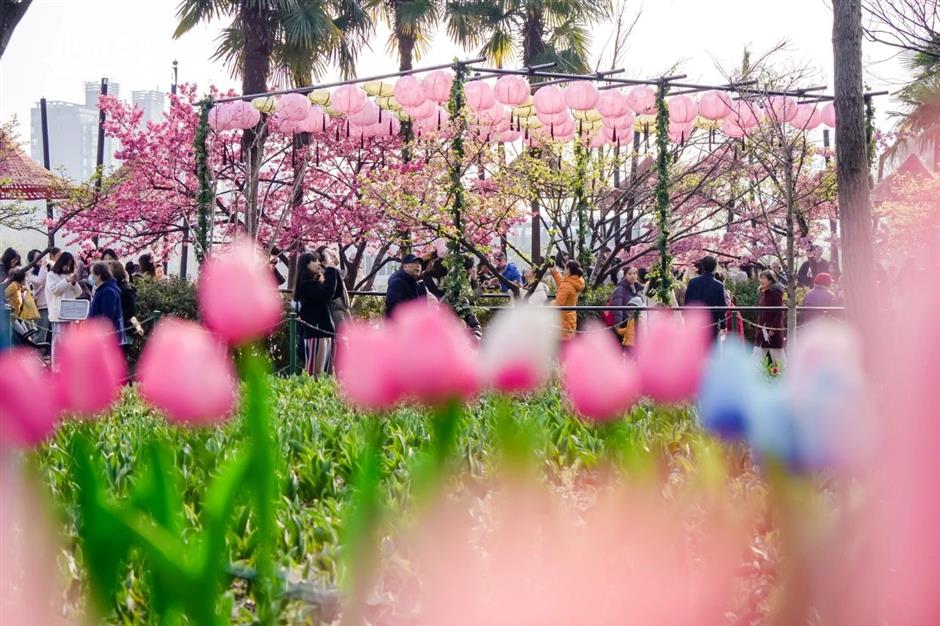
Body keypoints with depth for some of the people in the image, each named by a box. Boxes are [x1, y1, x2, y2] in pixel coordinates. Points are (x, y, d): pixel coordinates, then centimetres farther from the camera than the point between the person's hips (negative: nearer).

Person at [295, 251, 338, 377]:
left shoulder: (316, 282, 18)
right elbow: (326, 294, -23)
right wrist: (331, 272, -15)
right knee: (315, 370, -13)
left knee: (323, 370, 6)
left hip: (324, 329, 9)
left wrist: (334, 273, 8)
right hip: (315, 330, -9)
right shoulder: (306, 284, -10)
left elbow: (335, 293, 16)